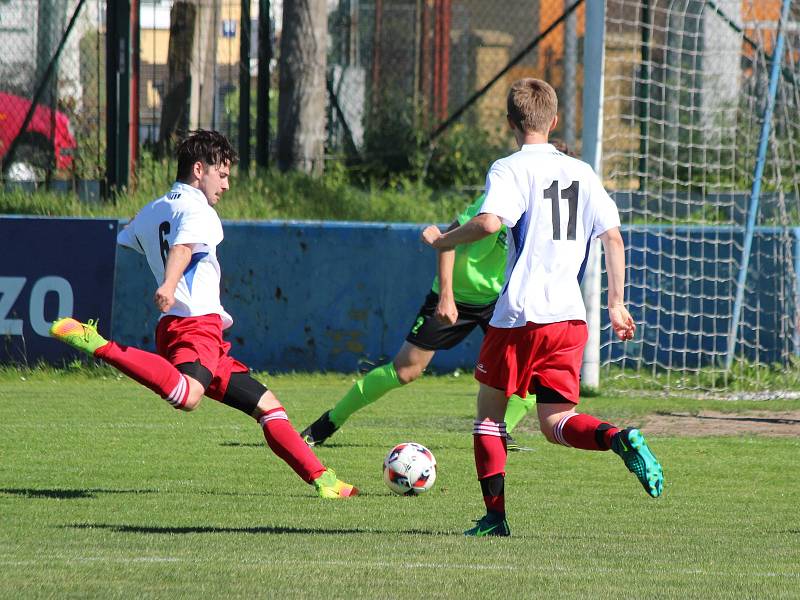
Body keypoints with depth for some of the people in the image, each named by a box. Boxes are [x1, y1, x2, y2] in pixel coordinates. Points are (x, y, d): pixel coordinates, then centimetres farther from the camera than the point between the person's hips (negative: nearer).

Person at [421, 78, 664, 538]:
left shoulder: (510, 169, -4)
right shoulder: (582, 173, 14)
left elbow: (489, 222, -21)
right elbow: (613, 238, 10)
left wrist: (440, 240, -4)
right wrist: (617, 304, 15)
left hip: (521, 314, -4)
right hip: (571, 314, 4)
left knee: (490, 408, 13)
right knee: (556, 421, 6)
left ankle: (495, 515, 8)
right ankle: (619, 439, -25)